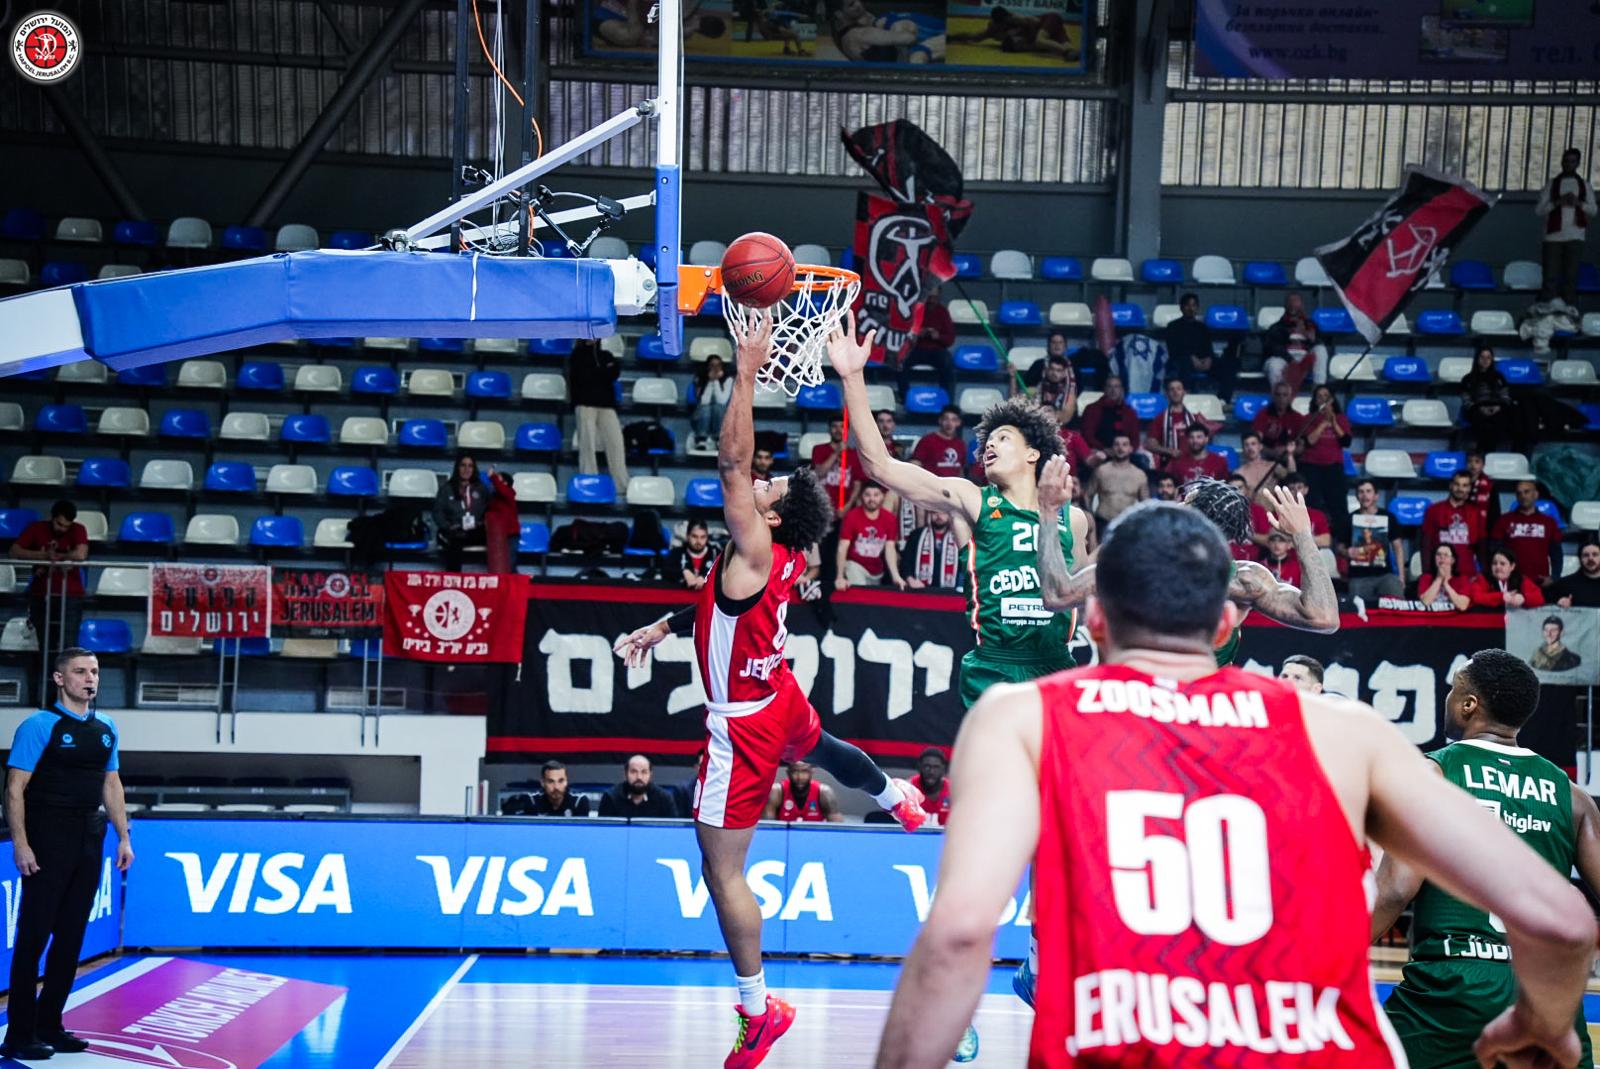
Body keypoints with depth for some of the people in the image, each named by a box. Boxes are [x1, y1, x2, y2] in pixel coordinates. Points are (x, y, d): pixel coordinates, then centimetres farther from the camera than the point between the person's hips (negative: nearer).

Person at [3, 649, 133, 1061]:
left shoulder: (105, 728, 11)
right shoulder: (39, 726, -8)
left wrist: (123, 836, 12)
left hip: (88, 840, 6)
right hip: (47, 841, -6)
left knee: (71, 937, 10)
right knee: (33, 935, -3)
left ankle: (49, 1026, 19)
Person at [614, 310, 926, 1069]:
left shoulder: (754, 553, -27)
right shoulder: (784, 560, -3)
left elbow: (731, 463, -35)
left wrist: (747, 371, -34)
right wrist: (662, 627, 10)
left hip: (744, 723, -9)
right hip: (780, 699, 10)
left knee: (722, 869, -4)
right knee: (817, 746, 44)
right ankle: (901, 800, 71)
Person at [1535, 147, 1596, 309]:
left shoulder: (1585, 186, 14)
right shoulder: (1551, 185, 10)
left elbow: (1593, 210, 9)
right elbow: (1539, 210, 4)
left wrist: (1579, 203, -10)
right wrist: (1557, 202, -12)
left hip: (1575, 236, 1)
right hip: (1553, 236, -1)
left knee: (1571, 277, -1)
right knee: (1550, 278, -7)